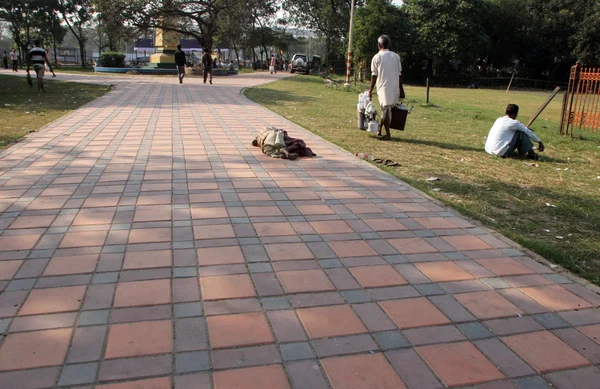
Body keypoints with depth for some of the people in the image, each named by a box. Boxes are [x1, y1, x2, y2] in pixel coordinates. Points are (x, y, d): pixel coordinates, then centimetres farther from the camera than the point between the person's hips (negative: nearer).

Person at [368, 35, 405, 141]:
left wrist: (370, 90, 3)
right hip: (395, 87, 4)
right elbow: (400, 74, 8)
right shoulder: (396, 56, 8)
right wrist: (401, 89, 13)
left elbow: (374, 75, -3)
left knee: (386, 110, -2)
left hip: (383, 87, -4)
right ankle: (379, 130, 23)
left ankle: (388, 134, -3)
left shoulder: (377, 57, -2)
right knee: (388, 109, 15)